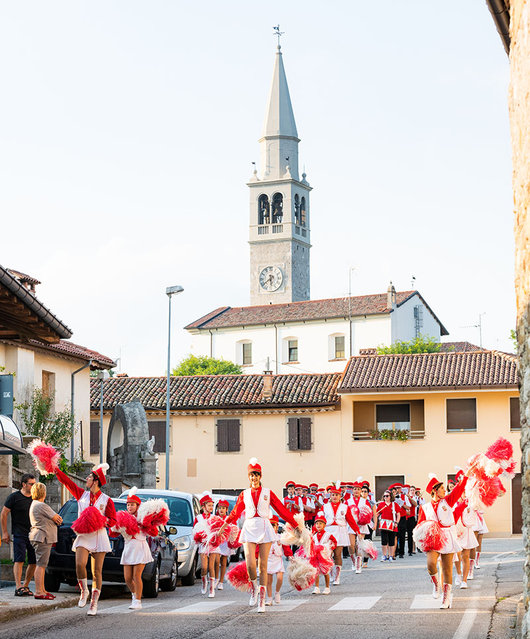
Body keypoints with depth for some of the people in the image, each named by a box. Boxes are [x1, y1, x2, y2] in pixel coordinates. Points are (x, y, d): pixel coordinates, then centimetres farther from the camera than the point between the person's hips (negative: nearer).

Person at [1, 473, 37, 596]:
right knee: (19, 560, -14)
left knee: (34, 562, 3)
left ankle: (25, 586, 16)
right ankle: (18, 587, -20)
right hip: (19, 534, -5)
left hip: (33, 535, 5)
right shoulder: (14, 497, -2)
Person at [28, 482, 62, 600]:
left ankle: (42, 590, 18)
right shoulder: (41, 506, -15)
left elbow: (56, 517, 22)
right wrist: (58, 518, 13)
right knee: (41, 565, -11)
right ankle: (38, 592, -14)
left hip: (40, 537, 11)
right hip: (42, 537, -11)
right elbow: (57, 519, -8)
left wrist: (57, 518, 2)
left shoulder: (34, 504, 19)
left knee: (42, 565, 13)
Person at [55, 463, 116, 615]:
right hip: (83, 536, 2)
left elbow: (113, 520, 3)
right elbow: (66, 481, 10)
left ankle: (94, 604, 8)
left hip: (99, 537, -2)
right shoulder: (81, 494, 11)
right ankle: (84, 591, 4)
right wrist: (55, 469, 5)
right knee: (79, 564, -21)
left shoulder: (106, 500, 1)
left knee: (97, 571, 0)